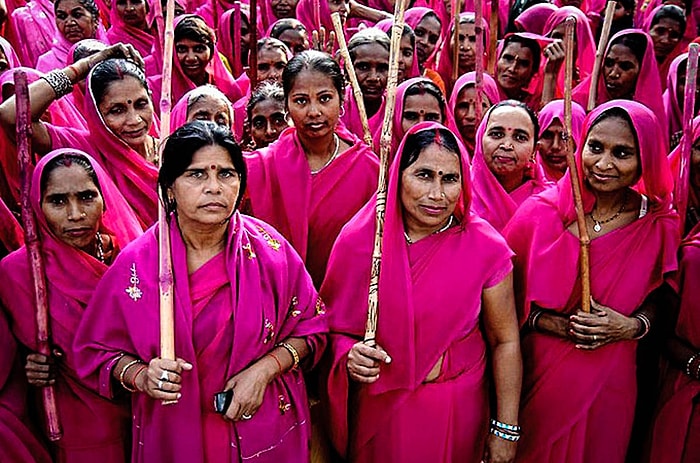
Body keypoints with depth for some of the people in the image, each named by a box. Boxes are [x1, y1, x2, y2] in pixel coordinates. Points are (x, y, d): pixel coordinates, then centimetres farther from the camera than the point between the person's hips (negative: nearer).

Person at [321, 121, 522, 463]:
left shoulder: (486, 249, -14)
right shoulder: (357, 241, -12)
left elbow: (505, 342, -6)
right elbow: (335, 325, 0)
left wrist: (505, 430, -4)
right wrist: (349, 355, -21)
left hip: (456, 416, 0)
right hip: (376, 411, 1)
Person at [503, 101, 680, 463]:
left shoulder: (659, 225, -7)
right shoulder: (540, 212, -12)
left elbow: (657, 298, 6)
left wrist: (633, 326, -13)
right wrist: (552, 323, -19)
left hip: (609, 377, 2)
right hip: (539, 369, -1)